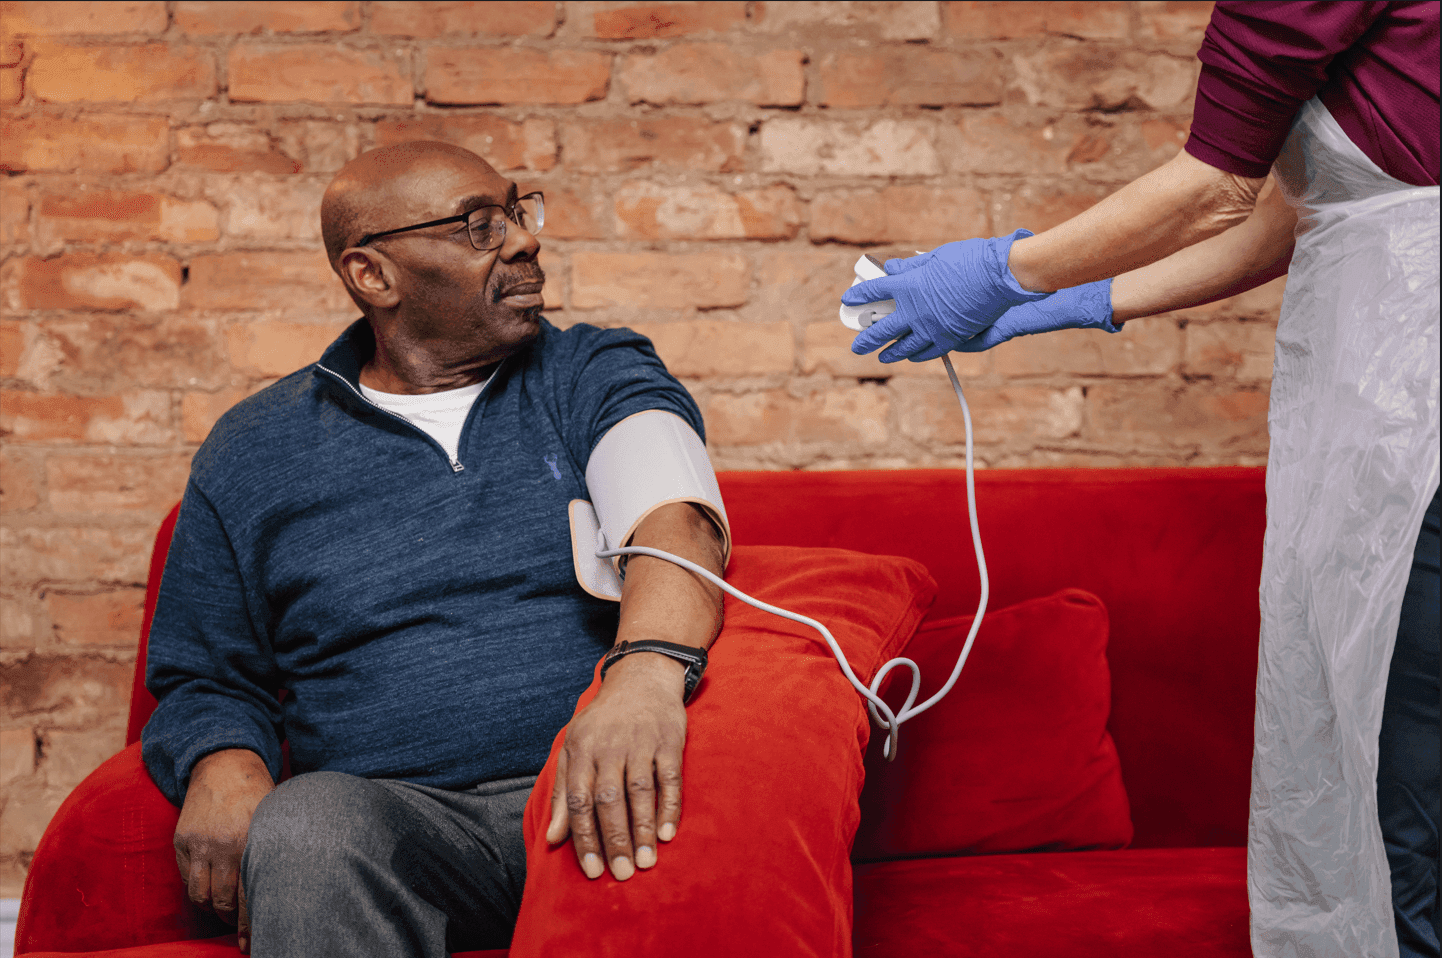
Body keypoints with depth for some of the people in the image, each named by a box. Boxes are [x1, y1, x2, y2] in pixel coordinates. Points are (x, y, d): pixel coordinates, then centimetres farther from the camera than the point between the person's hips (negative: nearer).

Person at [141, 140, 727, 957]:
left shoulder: (599, 376, 9)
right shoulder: (252, 454, 14)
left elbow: (675, 515, -12)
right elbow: (203, 680, 20)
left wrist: (649, 669, -36)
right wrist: (225, 765, -6)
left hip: (599, 795, 0)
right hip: (394, 815, 0)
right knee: (306, 829, -35)